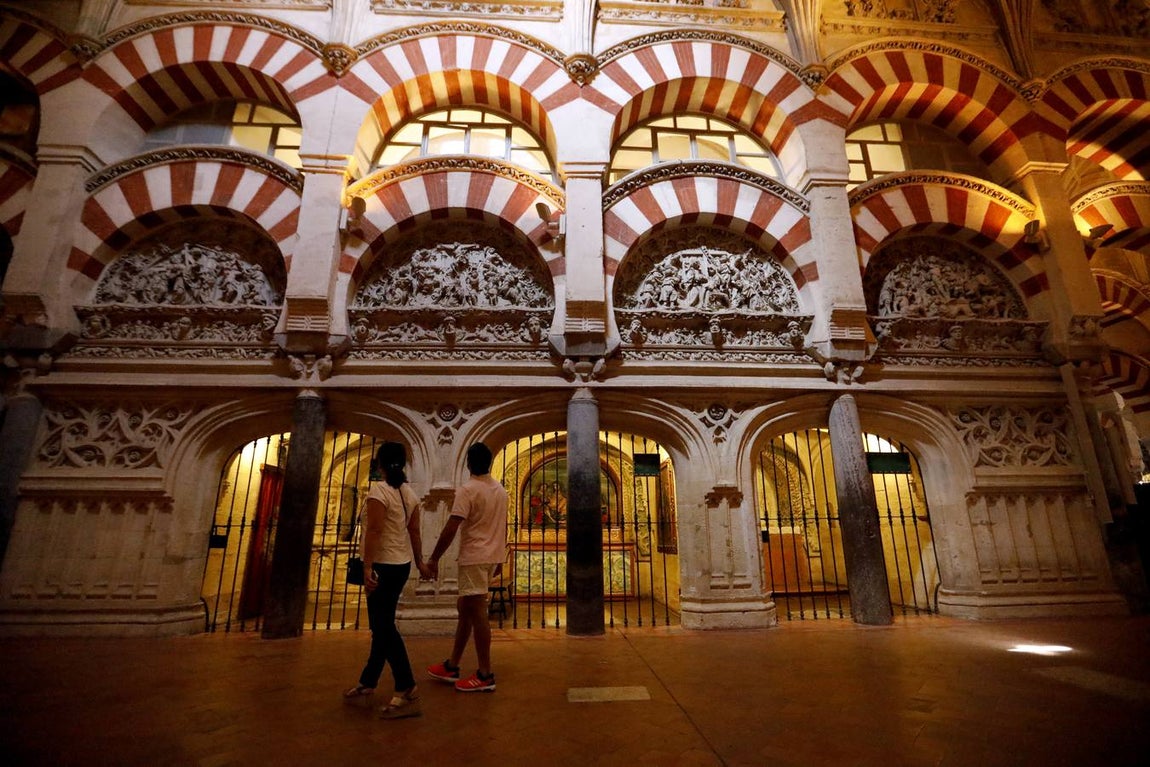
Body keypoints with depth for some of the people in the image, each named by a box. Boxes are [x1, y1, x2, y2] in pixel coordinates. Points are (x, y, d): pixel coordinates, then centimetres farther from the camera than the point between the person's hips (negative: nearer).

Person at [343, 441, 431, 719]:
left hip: (384, 565, -8)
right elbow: (414, 532, 11)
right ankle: (367, 682, 30)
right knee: (382, 624, 17)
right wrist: (420, 562, 18)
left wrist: (367, 567, -21)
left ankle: (407, 694, -5)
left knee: (384, 627, -4)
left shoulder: (378, 490, -15)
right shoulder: (410, 493, 8)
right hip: (402, 563, 8)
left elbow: (374, 530, -21)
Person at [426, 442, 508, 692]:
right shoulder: (500, 490, 9)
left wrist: (434, 558, -10)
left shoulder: (467, 490, -15)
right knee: (464, 608, 17)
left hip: (474, 558, -8)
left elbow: (451, 528, -19)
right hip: (492, 557, 8)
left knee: (477, 613, -2)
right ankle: (452, 666, 27)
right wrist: (499, 558, 23)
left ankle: (485, 676, 6)